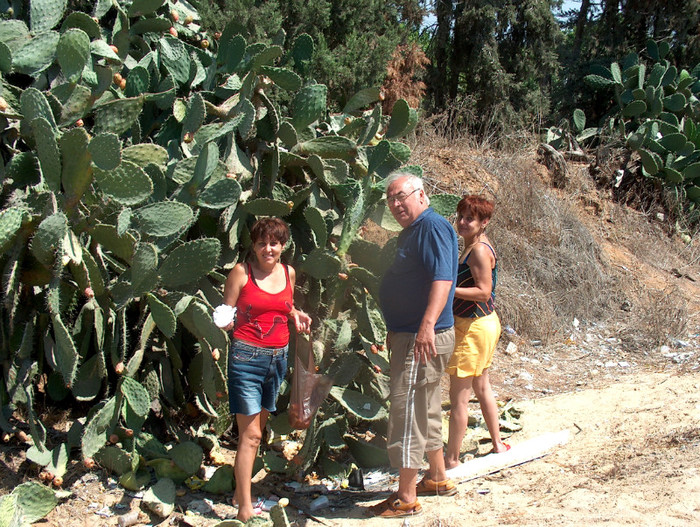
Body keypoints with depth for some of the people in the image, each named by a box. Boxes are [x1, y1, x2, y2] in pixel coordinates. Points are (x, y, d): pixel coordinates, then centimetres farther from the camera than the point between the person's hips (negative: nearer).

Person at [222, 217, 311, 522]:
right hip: (247, 356, -5)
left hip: (278, 357, 5)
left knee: (258, 428, 12)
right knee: (250, 434, -7)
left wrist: (297, 315, 5)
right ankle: (245, 507, -4)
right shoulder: (241, 273, -5)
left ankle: (241, 489, 25)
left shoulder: (288, 273, 9)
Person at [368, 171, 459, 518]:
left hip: (424, 338, -11)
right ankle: (438, 479, 34)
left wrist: (427, 325, -37)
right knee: (425, 410, 20)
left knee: (405, 411, -8)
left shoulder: (433, 226, -15)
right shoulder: (410, 232, 18)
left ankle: (406, 499, -2)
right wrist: (395, 331, 27)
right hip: (407, 335, 11)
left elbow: (442, 278, -27)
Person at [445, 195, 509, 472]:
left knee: (459, 395, -4)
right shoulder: (471, 247, 11)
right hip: (482, 324, 11)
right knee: (482, 387, 22)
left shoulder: (479, 250, -19)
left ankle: (451, 460, 2)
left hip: (474, 329, -11)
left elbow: (483, 292, -24)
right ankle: (498, 444, 34)